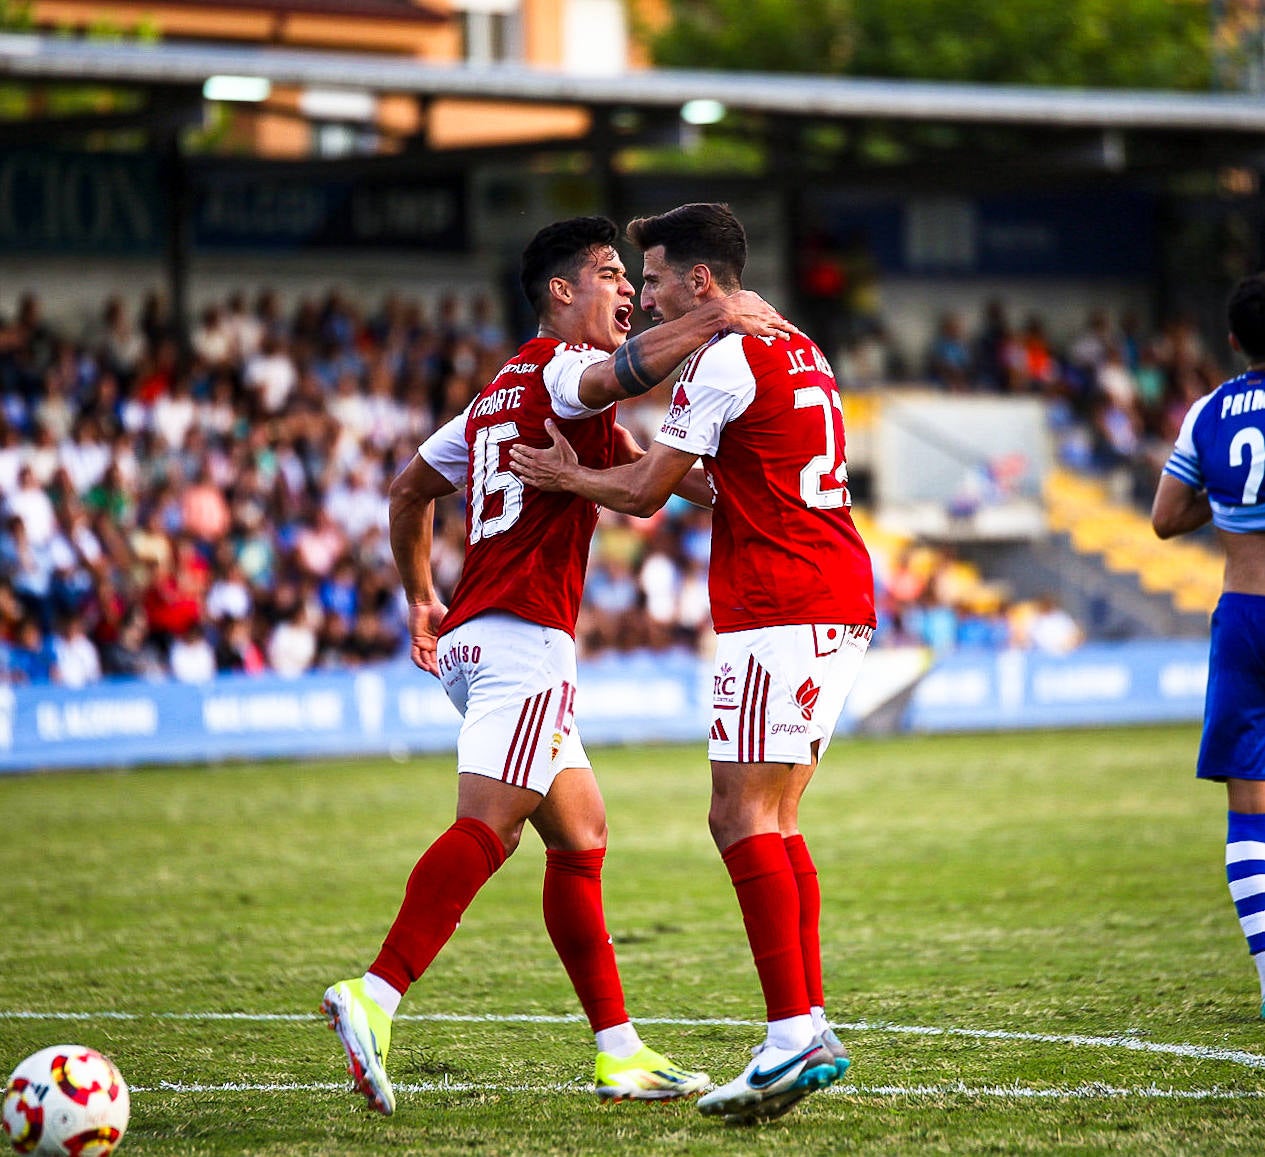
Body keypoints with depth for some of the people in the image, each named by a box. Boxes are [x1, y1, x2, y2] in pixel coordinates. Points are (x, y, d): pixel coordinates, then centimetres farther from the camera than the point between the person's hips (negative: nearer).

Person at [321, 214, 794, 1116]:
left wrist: (421, 598, 37)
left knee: (581, 831, 14)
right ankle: (375, 998, -33)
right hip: (525, 635, -10)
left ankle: (620, 1050, 15)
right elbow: (619, 373, -28)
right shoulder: (560, 366, -3)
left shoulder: (502, 391, 24)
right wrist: (715, 320, -25)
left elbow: (411, 490, 31)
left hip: (471, 637, 10)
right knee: (489, 825, -21)